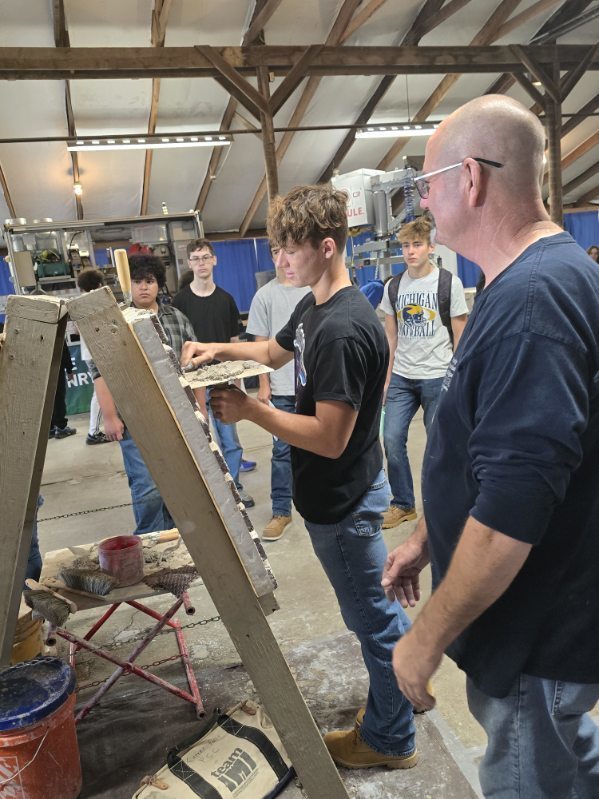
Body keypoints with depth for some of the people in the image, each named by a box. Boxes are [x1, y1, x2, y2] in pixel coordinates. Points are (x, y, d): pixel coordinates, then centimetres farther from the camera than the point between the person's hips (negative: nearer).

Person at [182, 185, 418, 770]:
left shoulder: (343, 331, -28)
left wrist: (250, 410, -23)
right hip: (343, 493, 10)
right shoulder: (313, 307, 4)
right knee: (376, 606, 25)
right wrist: (219, 349, 6)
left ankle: (389, 738, 33)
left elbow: (329, 438, -28)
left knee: (372, 613, 10)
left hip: (342, 501, -9)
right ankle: (409, 684, 47)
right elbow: (276, 351, 21)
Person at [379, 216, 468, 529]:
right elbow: (391, 337, 11)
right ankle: (402, 503, 18)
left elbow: (460, 336, -2)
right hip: (401, 378, 4)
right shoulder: (393, 286, 7)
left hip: (437, 377, -3)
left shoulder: (449, 283, -4)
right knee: (392, 439, 0)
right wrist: (386, 378, 8)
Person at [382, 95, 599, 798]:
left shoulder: (532, 301, -28)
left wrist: (426, 638, -19)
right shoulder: (535, 280, 6)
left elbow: (511, 511, -31)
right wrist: (427, 539, 15)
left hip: (536, 637, -8)